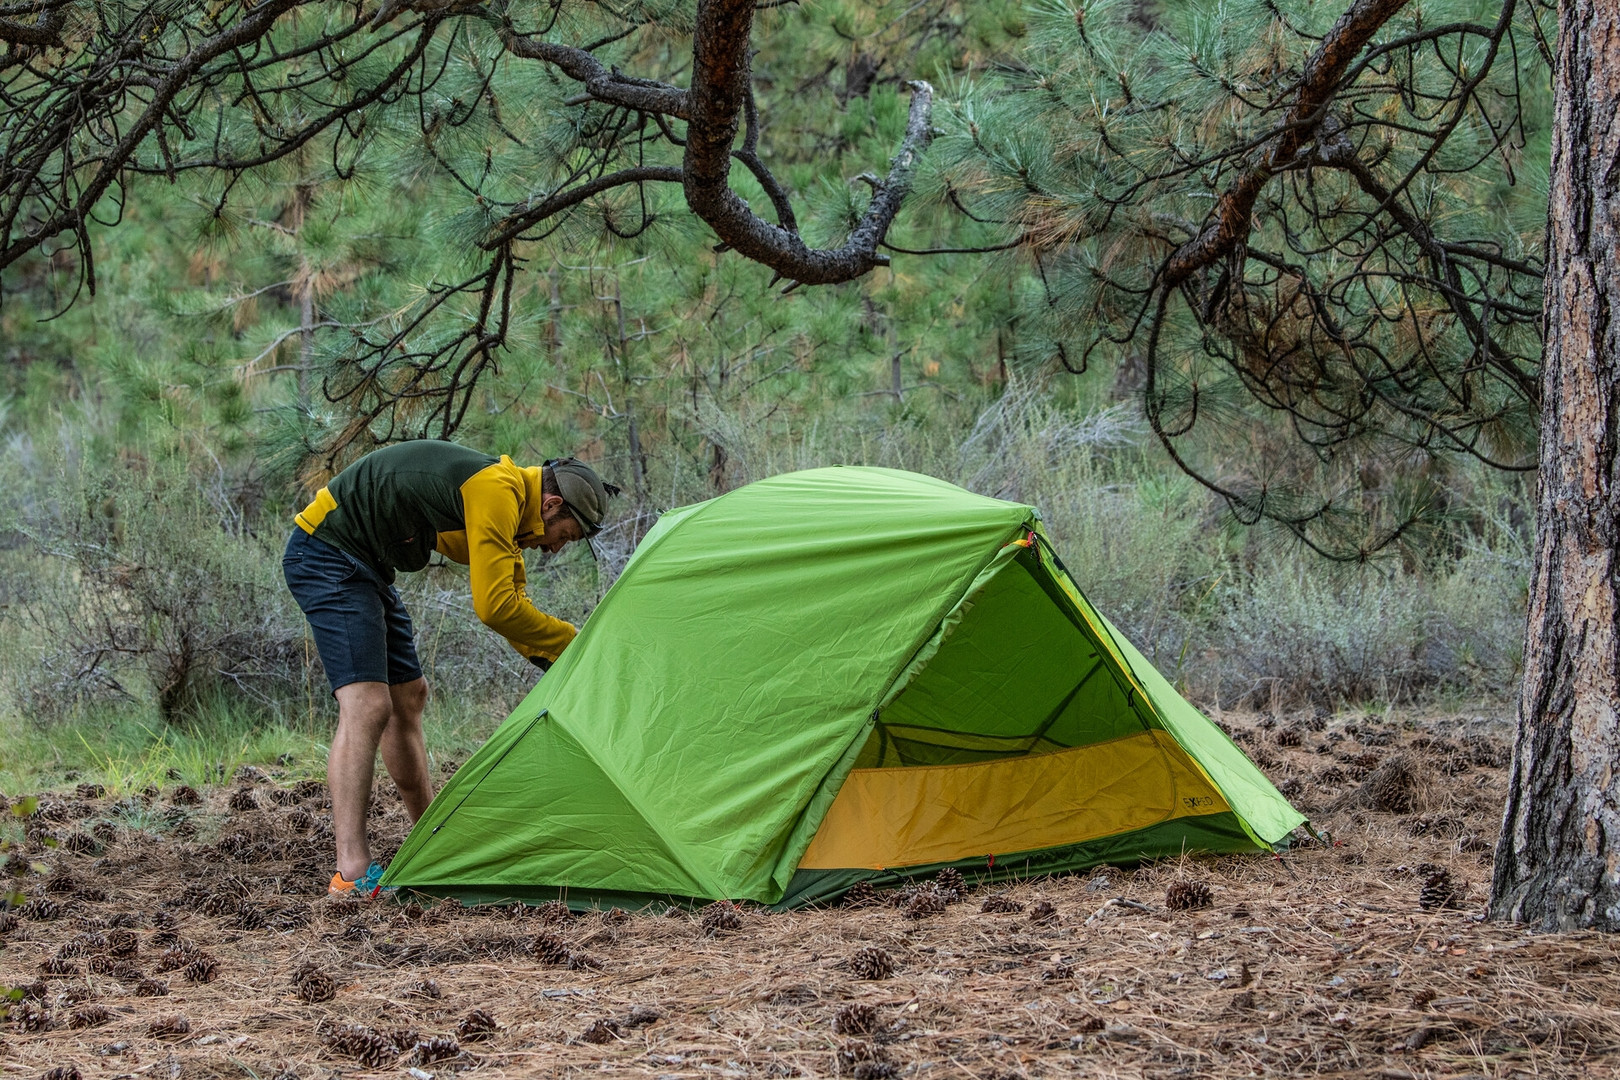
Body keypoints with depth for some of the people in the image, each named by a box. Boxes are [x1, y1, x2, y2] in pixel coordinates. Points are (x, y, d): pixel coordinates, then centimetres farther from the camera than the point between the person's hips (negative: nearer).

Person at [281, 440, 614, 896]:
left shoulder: (501, 499, 11)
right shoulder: (498, 492, -21)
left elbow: (510, 602, 21)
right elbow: (495, 607, -23)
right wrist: (570, 640, -9)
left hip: (364, 565, 11)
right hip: (326, 557, -11)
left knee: (408, 696, 19)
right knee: (366, 705, -19)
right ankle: (353, 872, -23)